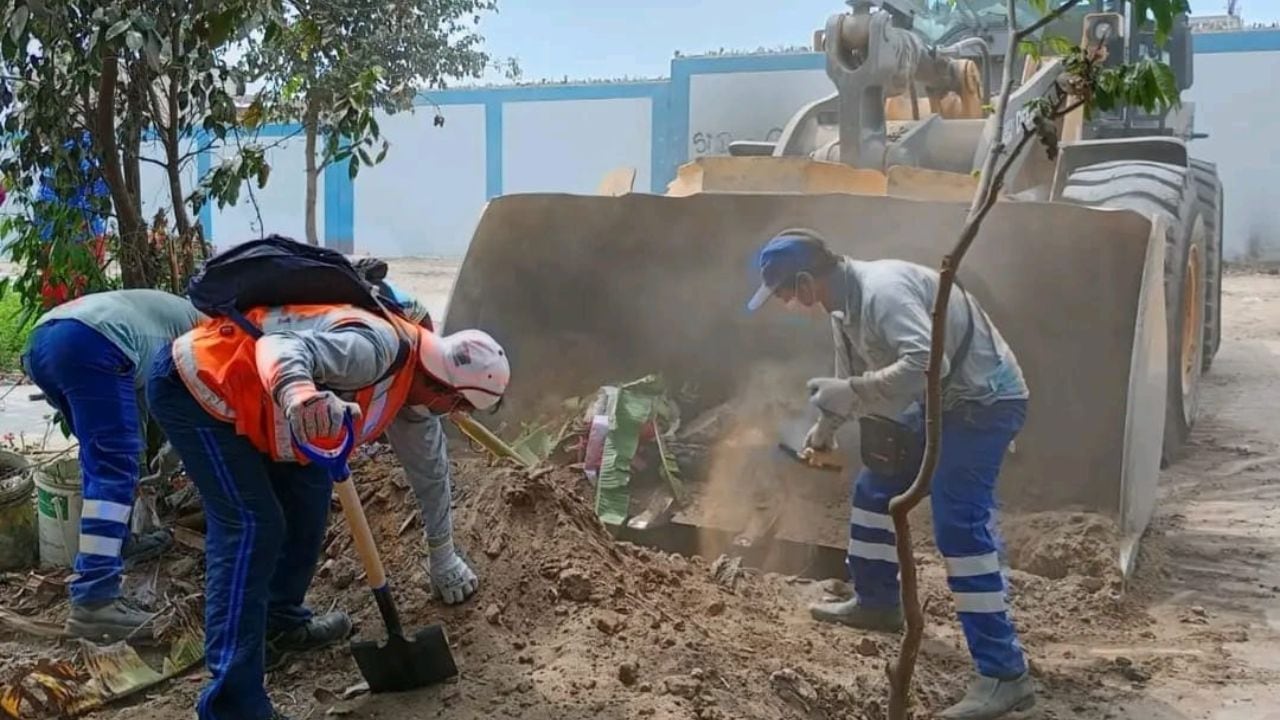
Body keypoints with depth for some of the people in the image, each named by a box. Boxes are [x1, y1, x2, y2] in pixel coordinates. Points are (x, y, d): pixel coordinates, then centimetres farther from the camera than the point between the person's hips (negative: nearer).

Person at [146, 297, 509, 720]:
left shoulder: (416, 388, 9)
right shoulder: (381, 346, -23)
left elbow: (430, 471, 22)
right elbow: (282, 346, -36)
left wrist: (443, 559, 32)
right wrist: (299, 395, -59)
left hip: (231, 392, 10)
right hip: (193, 384, -10)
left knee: (309, 485, 14)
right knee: (251, 526, -15)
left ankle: (279, 622, 27)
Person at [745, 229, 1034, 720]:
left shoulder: (883, 290, -27)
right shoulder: (844, 305, 5)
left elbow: (925, 362, -39)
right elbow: (853, 375, 21)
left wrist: (850, 394, -34)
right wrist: (823, 433, 29)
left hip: (985, 400, -10)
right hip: (941, 400, 10)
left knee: (959, 526, -18)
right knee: (875, 488, 18)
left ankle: (1004, 674, -14)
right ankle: (876, 603, 37)